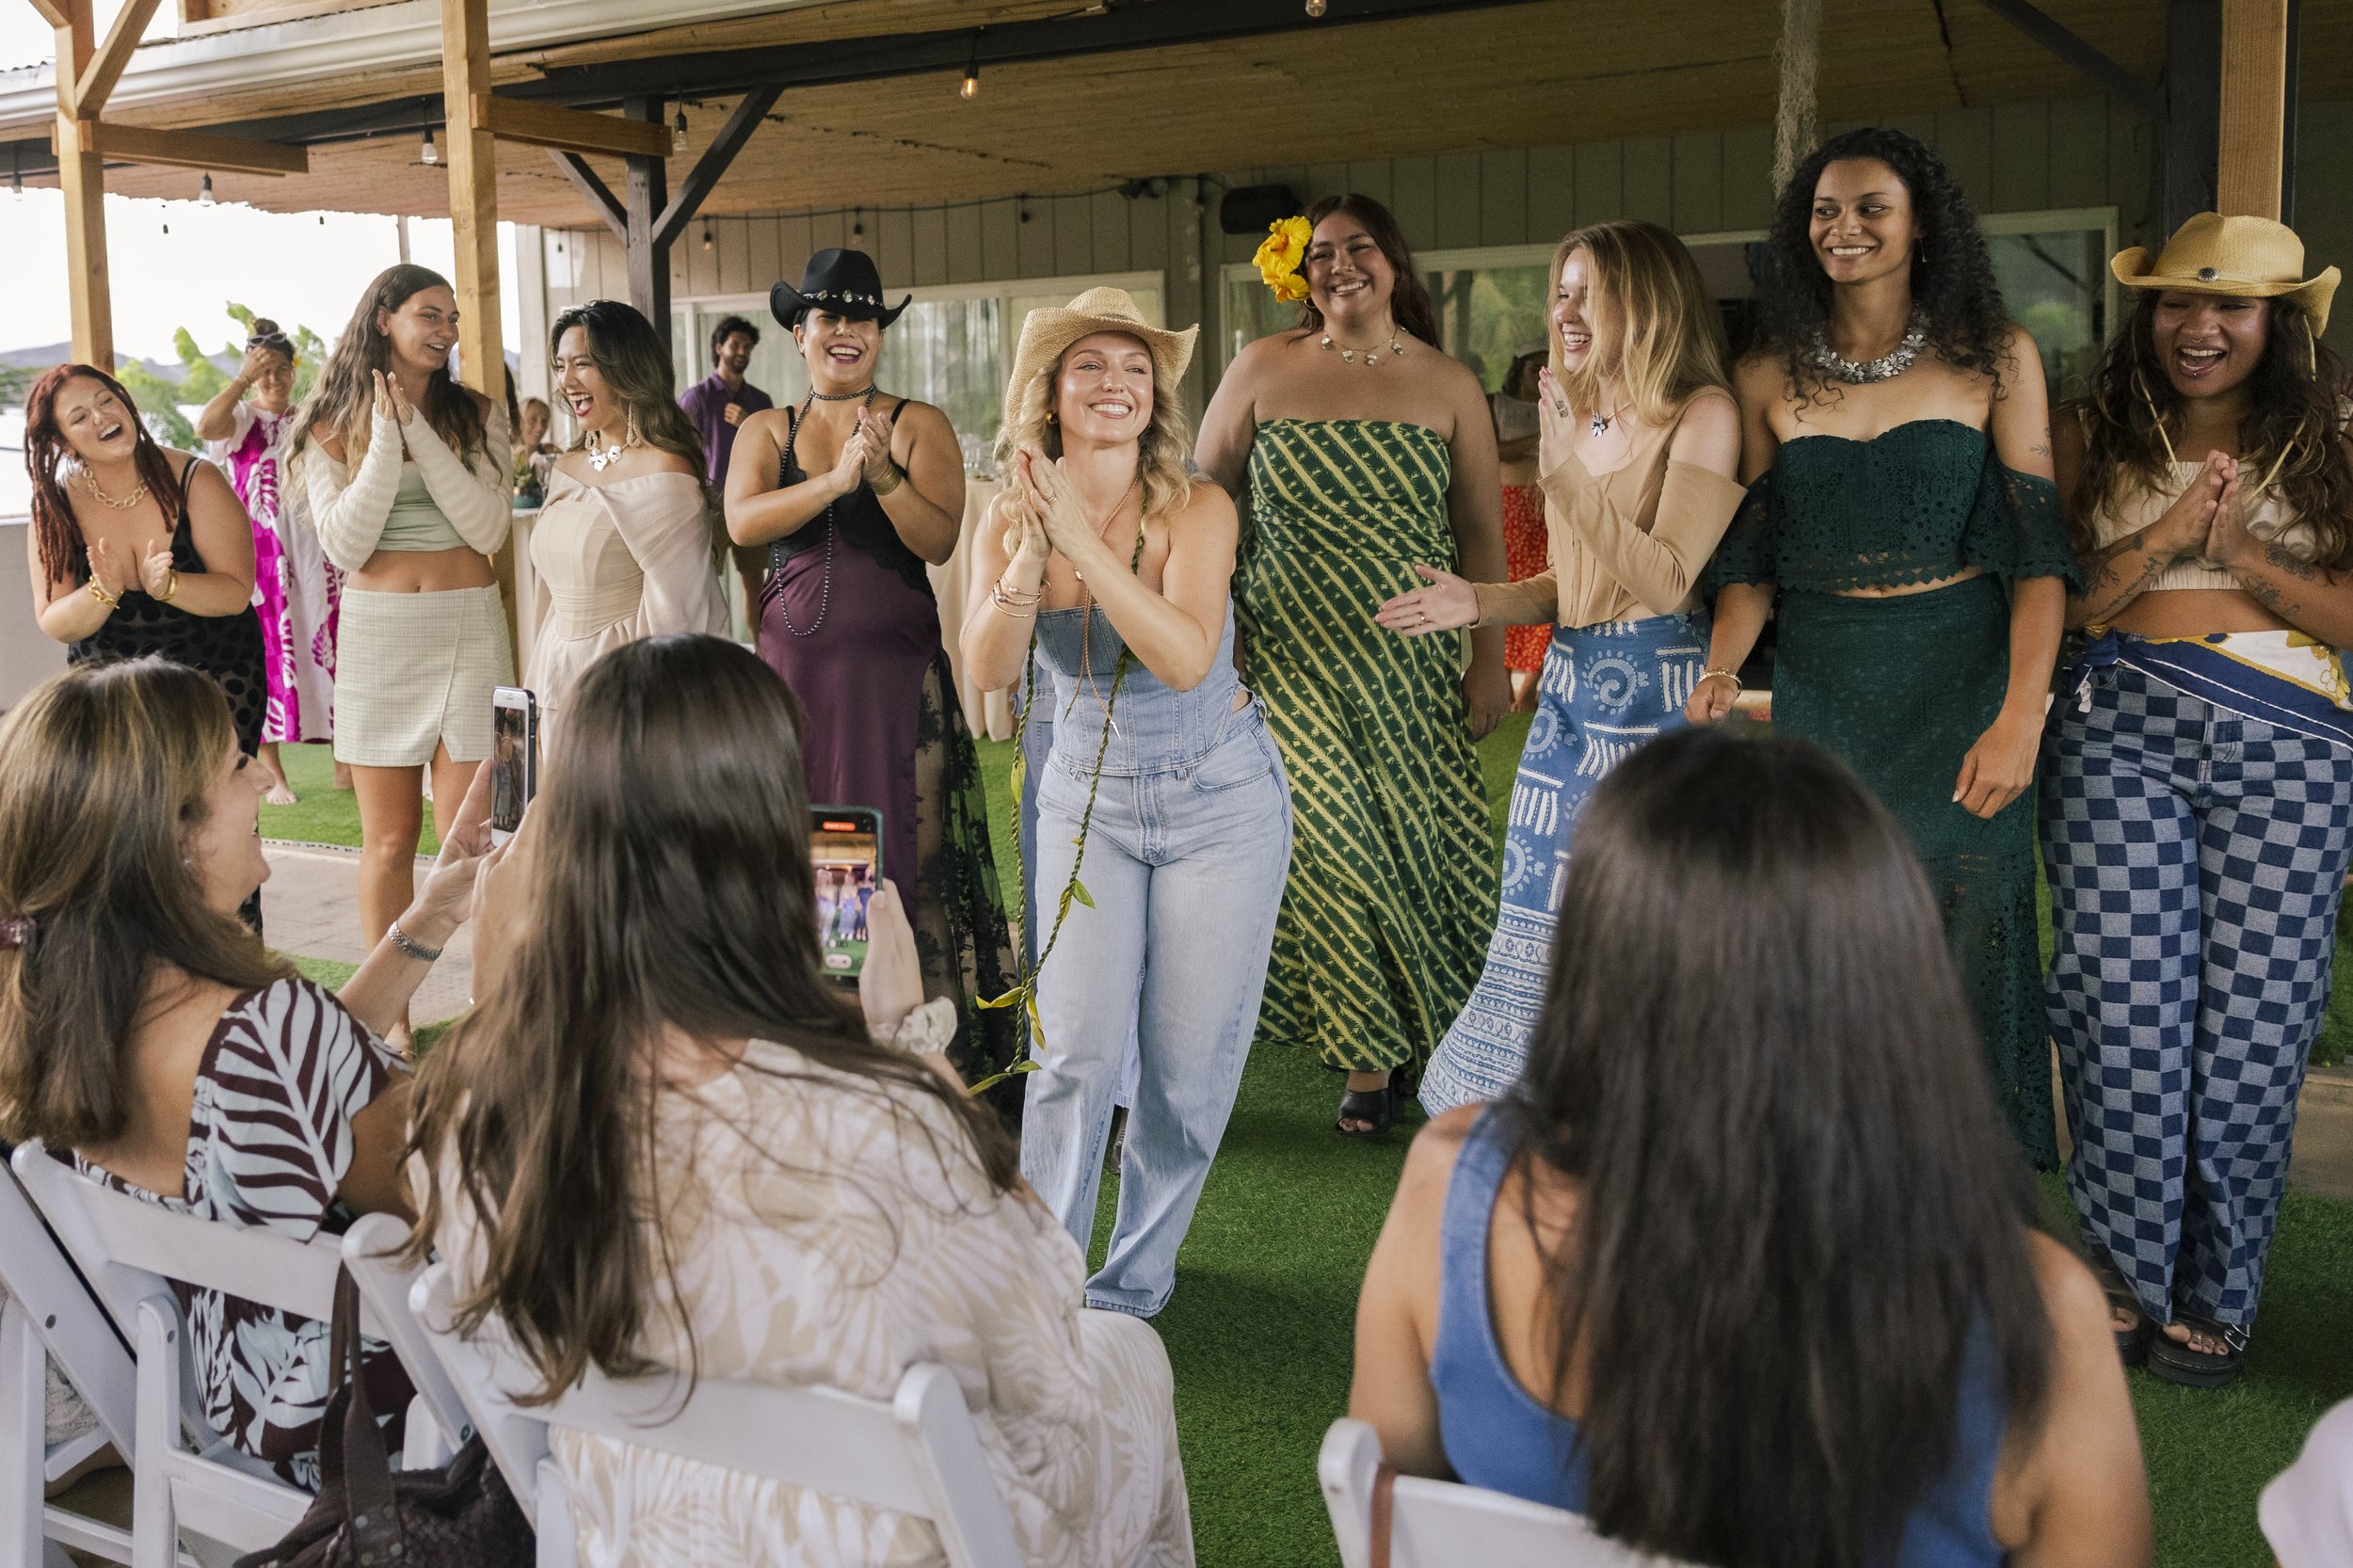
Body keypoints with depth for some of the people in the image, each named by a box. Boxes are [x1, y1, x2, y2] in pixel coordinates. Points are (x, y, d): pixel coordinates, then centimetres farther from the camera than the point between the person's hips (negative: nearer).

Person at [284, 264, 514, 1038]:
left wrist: (420, 432, -11)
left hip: (467, 628, 0)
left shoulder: (475, 415, 6)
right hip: (375, 632, 1)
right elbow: (345, 544, -6)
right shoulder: (333, 428, 5)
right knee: (388, 842, 6)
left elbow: (487, 527, -7)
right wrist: (386, 439, -10)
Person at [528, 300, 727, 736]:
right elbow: (553, 598, 16)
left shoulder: (664, 471, -13)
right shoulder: (567, 468, 10)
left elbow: (672, 611, -14)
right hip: (561, 681, 7)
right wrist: (536, 698, 14)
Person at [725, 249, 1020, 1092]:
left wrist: (885, 477, -23)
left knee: (905, 853, -3)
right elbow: (742, 521, -8)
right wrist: (836, 479, -20)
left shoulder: (920, 425, 4)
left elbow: (940, 539, -7)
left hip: (897, 672, -2)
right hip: (793, 668, 2)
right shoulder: (766, 430, 11)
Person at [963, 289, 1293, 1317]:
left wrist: (1083, 539, -31)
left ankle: (1134, 1281, 21)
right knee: (1076, 1050, -5)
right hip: (1086, 799, 2)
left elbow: (1187, 658, -29)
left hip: (1218, 799, -2)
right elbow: (989, 670, -16)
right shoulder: (1011, 520, -4)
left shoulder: (1195, 510, -15)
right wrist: (1032, 547, -28)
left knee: (1189, 1057, 2)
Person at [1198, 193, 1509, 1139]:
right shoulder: (1263, 370, 4)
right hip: (1289, 654, 0)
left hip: (1410, 660, 1)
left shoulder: (1448, 386, 5)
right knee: (1327, 836, -6)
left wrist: (1489, 661, 2)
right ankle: (1373, 1051, 13)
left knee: (1417, 836, 1)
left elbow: (1482, 536, 6)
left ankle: (1428, 1035, 19)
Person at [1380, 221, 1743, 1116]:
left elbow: (1666, 580, -19)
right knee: (1542, 929, 9)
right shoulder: (1576, 417, 14)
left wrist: (1564, 471, -20)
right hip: (1569, 694, 7)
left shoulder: (1702, 415, -8)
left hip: (1657, 701, -7)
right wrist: (1476, 602, 4)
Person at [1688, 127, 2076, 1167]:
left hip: (1963, 688, -2)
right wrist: (1720, 673, -10)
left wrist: (2021, 718, -13)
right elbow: (1752, 558, 8)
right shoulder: (1769, 379, 6)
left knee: (1964, 945, 0)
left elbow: (2040, 552, -3)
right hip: (1820, 690, 2)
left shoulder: (1994, 358, 0)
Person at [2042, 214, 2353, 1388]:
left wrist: (2238, 550, -11)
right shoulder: (2097, 441, 10)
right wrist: (2164, 535, -9)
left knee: (2252, 1016, -2)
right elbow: (2057, 605, 4)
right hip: (2120, 729, 0)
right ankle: (2124, 1272, 10)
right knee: (2124, 1006, -7)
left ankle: (2212, 1293, 13)